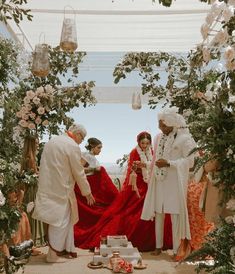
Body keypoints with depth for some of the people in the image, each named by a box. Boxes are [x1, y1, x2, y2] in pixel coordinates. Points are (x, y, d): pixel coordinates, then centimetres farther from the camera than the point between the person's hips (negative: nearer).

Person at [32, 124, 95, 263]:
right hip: (60, 189, -8)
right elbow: (79, 173, -11)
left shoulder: (52, 140, 9)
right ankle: (53, 254, 14)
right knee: (61, 220, 5)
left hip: (48, 187, 8)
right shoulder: (73, 146, -15)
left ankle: (67, 248, 28)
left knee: (66, 218, 17)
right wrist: (88, 192, 1)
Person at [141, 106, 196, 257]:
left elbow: (189, 161, -12)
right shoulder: (159, 137, 7)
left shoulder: (184, 138, -10)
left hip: (175, 182, -5)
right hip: (159, 181, 5)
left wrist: (168, 163, -19)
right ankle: (159, 245, 27)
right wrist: (152, 177, 12)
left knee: (175, 214, 1)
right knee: (158, 213, 11)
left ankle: (176, 248, 16)